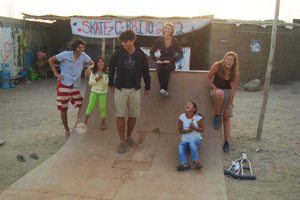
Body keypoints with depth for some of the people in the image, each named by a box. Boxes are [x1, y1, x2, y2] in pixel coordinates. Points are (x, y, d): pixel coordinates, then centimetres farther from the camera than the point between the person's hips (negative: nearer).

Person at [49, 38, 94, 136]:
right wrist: (56, 73, -6)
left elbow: (92, 63, 7)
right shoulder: (66, 54, -9)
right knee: (63, 109, 4)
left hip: (75, 86, 3)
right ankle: (67, 129, 20)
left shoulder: (83, 55, -1)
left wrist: (89, 68, -14)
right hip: (63, 85, -3)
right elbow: (51, 60, -1)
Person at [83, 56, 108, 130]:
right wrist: (96, 79, -20)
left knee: (102, 107, 3)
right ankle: (85, 120, 11)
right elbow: (90, 82, -5)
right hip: (94, 91, 0)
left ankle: (102, 122, 16)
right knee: (91, 105, -3)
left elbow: (106, 83, -9)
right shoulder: (93, 72, -2)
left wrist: (102, 78, -24)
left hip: (103, 92, 0)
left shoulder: (106, 73, -3)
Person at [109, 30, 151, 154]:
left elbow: (145, 72, 6)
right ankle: (122, 141, 14)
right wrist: (111, 84, 10)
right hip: (120, 89, -1)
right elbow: (111, 69, 7)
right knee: (120, 116, 1)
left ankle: (129, 137, 28)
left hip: (135, 90, 1)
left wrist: (147, 86, 11)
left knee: (133, 115, 7)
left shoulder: (140, 55, -4)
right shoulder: (117, 53, -6)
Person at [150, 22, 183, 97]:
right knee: (159, 69, -34)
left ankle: (163, 89, -36)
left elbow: (180, 54, -3)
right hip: (161, 61, 1)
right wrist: (156, 60, -7)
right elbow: (152, 52, 9)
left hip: (170, 62, -1)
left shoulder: (175, 41, -3)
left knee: (166, 69, -37)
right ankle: (165, 90, -29)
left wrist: (171, 60, -13)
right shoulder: (159, 41, 1)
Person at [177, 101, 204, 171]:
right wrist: (187, 131, -16)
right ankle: (184, 163, -47)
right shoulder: (182, 117, 0)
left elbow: (202, 129, -3)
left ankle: (196, 161, -41)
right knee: (180, 146, -29)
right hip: (185, 140, 2)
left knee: (192, 142, -37)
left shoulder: (198, 117, -5)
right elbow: (180, 129, 3)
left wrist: (194, 127, -22)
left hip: (196, 139, -2)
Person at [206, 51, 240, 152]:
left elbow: (232, 92, -11)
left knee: (227, 117, -5)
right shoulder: (217, 66, -15)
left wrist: (228, 107, -11)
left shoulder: (236, 75, -13)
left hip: (227, 93, 2)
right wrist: (216, 89, -17)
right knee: (220, 93, -40)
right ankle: (217, 115, -19)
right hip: (216, 90, -2)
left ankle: (227, 142, 2)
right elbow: (208, 78, -5)